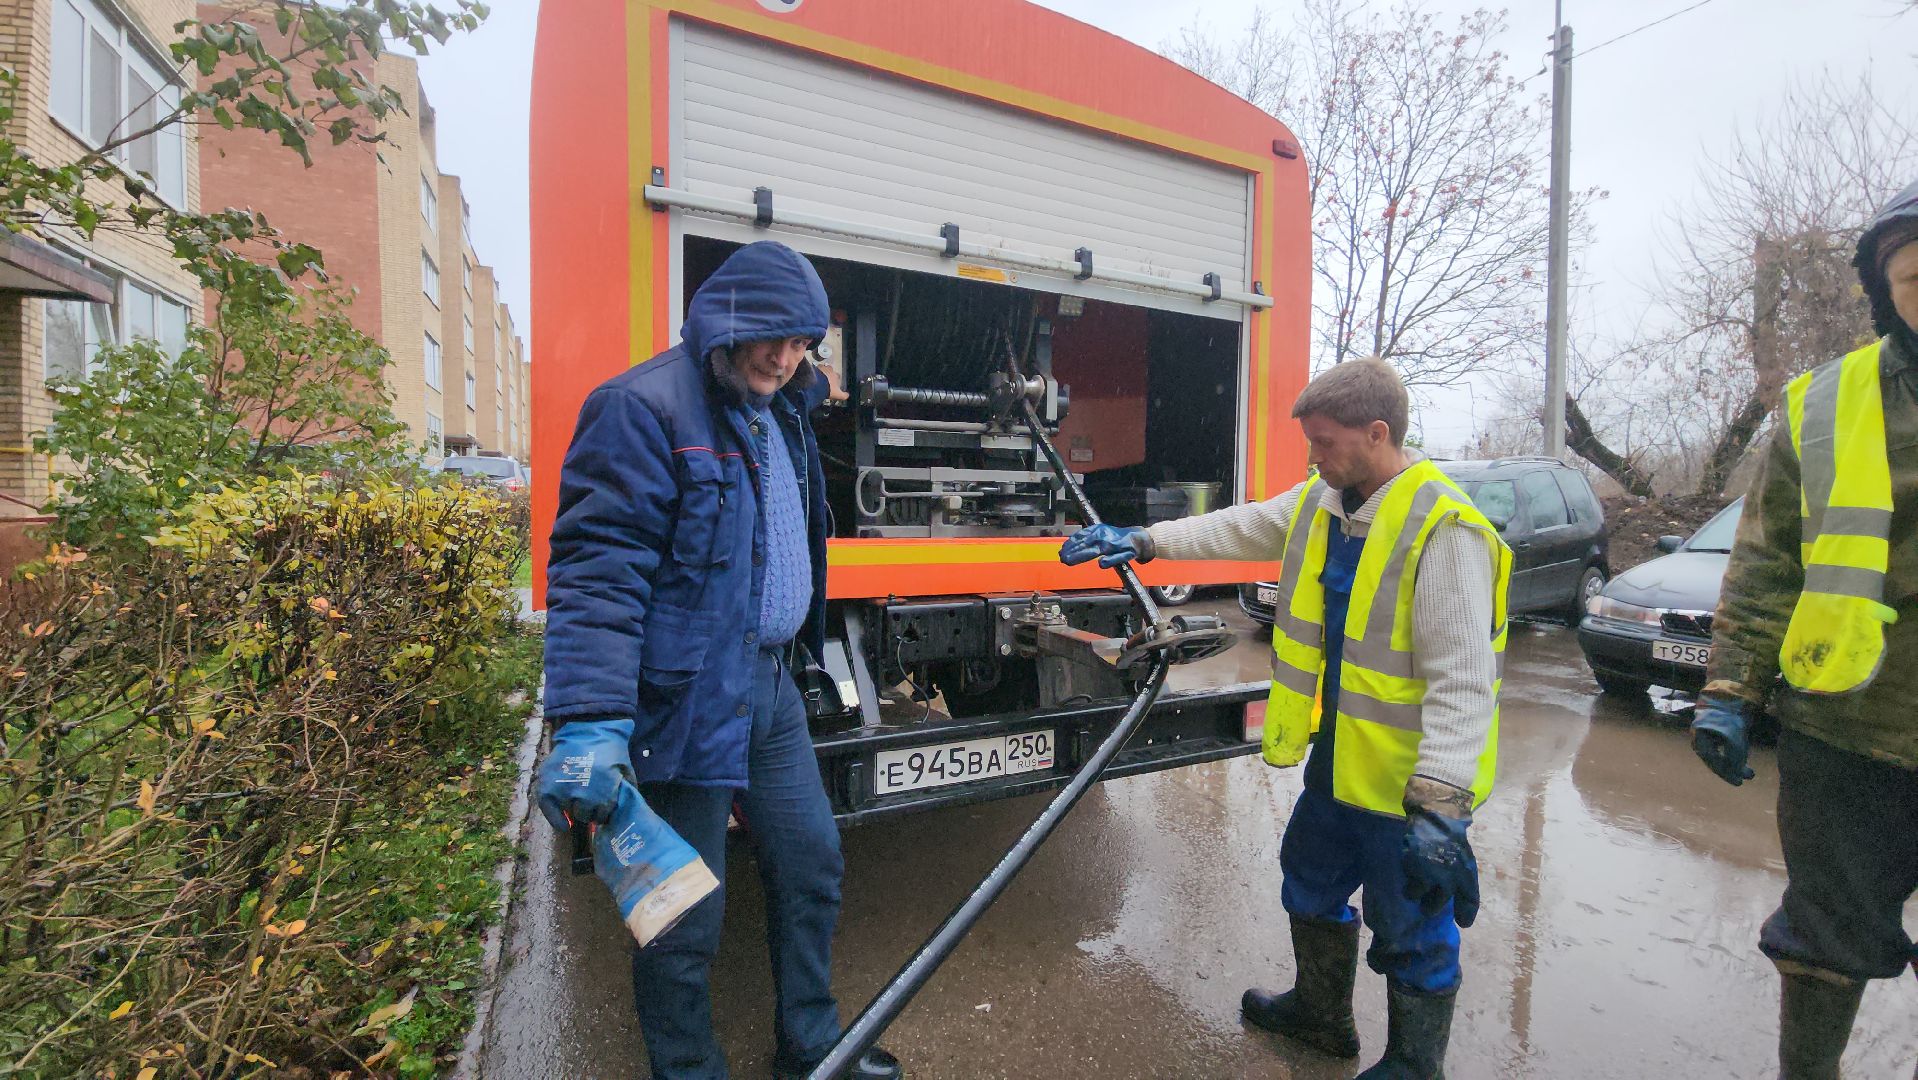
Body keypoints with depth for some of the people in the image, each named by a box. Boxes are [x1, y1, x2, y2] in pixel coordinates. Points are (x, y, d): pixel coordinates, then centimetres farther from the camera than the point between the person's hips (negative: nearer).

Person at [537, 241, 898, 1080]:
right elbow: (595, 567, -21)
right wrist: (589, 722, -28)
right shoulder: (643, 407, -14)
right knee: (685, 918, 6)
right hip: (686, 702, -8)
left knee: (812, 859, 17)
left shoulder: (781, 416, 13)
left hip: (769, 684, 9)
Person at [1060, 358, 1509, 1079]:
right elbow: (1239, 529, 14)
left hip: (1412, 782, -8)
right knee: (1312, 887, 25)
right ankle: (1321, 1015, 49)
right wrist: (1143, 540, 9)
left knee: (1412, 932, 11)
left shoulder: (1444, 531, -24)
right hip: (1339, 760, 9)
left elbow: (1462, 681, -26)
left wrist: (1438, 807, -28)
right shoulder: (1320, 503, 2)